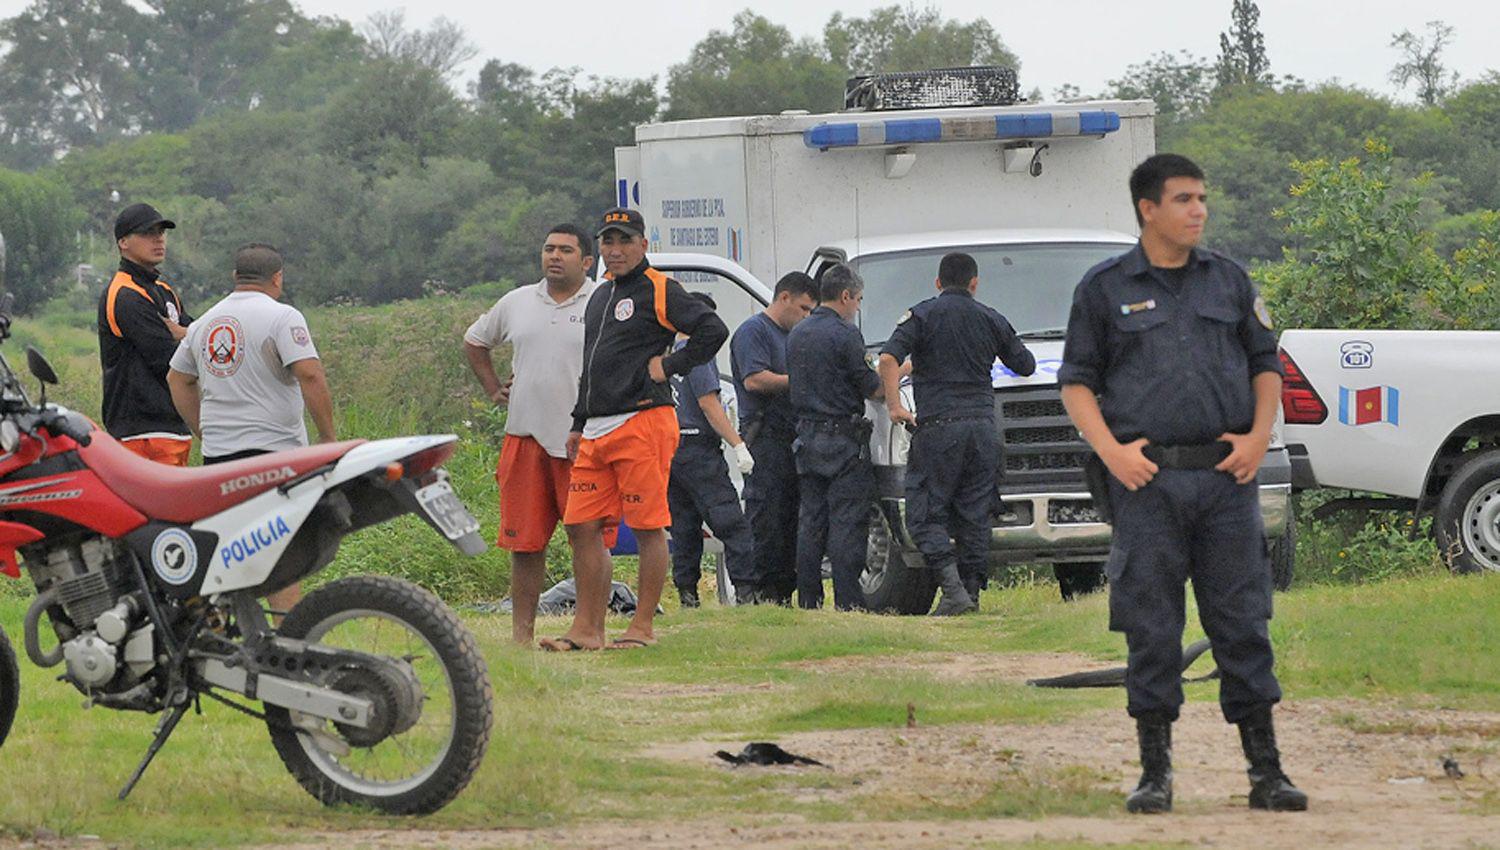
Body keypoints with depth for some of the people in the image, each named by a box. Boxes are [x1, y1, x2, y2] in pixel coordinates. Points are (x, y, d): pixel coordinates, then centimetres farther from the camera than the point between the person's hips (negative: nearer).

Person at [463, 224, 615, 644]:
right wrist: (493, 388, 18)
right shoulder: (516, 303, 13)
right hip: (526, 437, 4)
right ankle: (521, 632, 8)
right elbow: (474, 341, 30)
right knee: (525, 542, 4)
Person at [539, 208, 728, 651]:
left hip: (643, 423, -8)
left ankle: (642, 627, 0)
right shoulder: (599, 297, 22)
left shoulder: (660, 291, -4)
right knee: (582, 527, 4)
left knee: (648, 527, -3)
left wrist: (669, 366, -12)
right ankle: (587, 629, 9)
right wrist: (579, 425, 23)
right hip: (597, 431, 9)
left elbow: (713, 330, -15)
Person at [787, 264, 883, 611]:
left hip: (807, 436, 7)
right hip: (843, 439, -7)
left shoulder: (797, 335, 12)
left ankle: (808, 599, 10)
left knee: (810, 521, 9)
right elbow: (872, 388, -10)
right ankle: (848, 601, -9)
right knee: (847, 522, -6)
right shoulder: (845, 334, -12)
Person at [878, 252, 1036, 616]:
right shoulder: (991, 319, 12)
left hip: (938, 425, -4)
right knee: (975, 516, 9)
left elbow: (888, 359, -13)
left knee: (925, 516, -1)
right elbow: (1025, 365, 22)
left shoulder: (923, 315, 1)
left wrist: (894, 404, -8)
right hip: (982, 427, 4)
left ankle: (953, 588, -17)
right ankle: (972, 592, 6)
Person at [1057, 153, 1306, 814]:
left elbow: (1266, 365, 17)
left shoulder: (1229, 281, 13)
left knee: (1243, 622, 2)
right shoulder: (1104, 289, 5)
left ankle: (1265, 769, 6)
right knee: (1151, 629, 0)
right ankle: (1155, 771, 8)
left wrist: (1258, 437, 1)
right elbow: (1076, 382, 6)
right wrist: (1112, 451, -8)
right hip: (1148, 480, -2)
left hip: (1226, 474, 2)